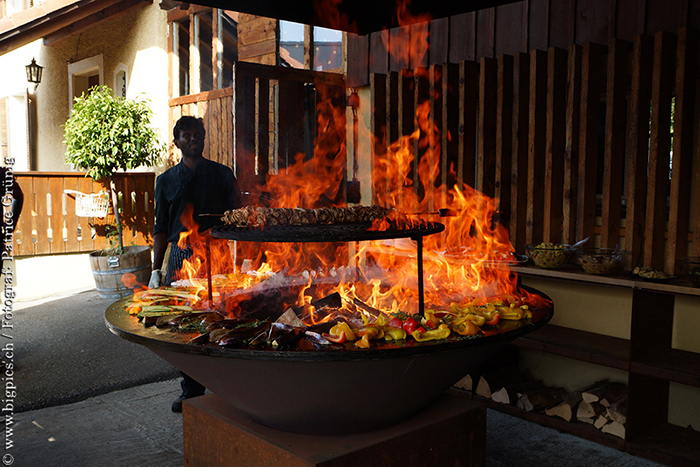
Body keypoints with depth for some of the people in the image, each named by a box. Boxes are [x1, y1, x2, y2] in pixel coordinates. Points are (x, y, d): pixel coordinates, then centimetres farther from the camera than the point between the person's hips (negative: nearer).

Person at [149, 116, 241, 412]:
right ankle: (191, 388, 16)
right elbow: (161, 228, 12)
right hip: (181, 256, 2)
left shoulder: (222, 174, 9)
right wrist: (156, 270, 7)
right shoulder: (166, 180, 13)